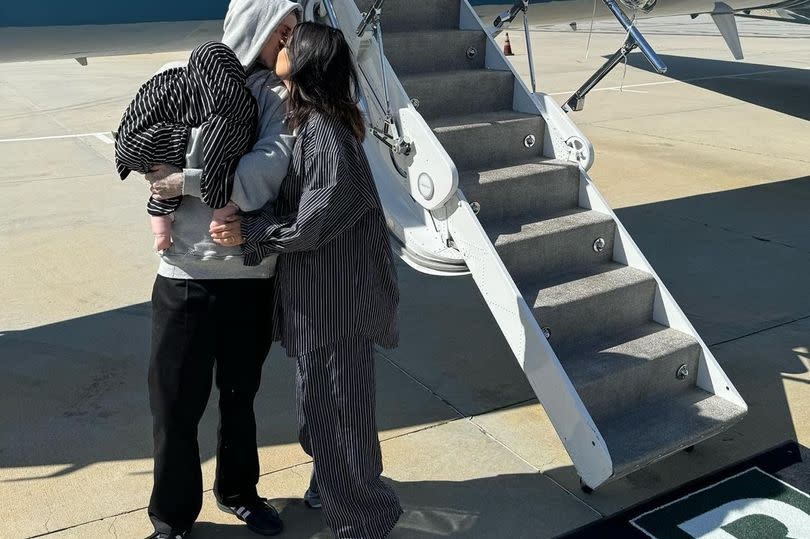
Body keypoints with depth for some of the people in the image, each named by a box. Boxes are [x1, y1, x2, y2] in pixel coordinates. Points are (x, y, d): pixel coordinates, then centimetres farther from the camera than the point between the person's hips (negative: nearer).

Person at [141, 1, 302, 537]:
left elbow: (270, 163, -14)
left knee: (240, 395, 17)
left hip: (253, 273, 2)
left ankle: (238, 491, 40)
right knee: (176, 404, 7)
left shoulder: (278, 94, 1)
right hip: (188, 273, -1)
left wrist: (188, 181, -17)